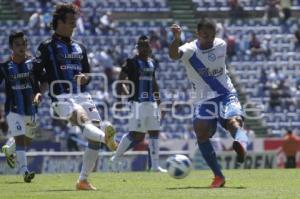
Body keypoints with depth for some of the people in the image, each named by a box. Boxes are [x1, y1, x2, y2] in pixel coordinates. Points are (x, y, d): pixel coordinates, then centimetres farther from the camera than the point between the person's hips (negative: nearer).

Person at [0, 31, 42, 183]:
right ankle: (24, 171, -23)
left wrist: (38, 94, -21)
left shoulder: (33, 63, -2)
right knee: (19, 138, -18)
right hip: (13, 109, -3)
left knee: (27, 141, 17)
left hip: (30, 109, 3)